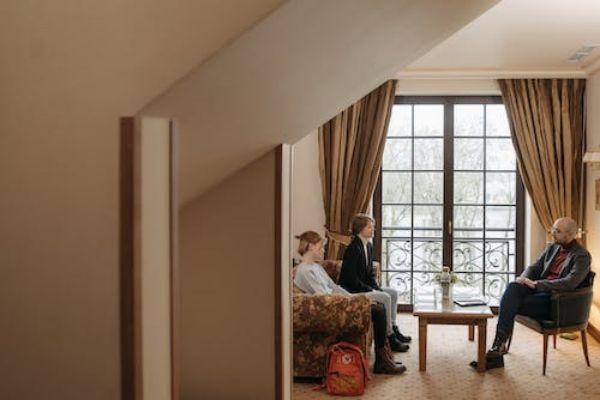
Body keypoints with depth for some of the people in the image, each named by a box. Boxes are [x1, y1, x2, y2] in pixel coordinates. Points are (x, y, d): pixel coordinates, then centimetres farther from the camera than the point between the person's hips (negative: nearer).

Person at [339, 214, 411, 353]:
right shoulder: (353, 248, -20)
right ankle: (389, 337, -13)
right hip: (351, 290, -10)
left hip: (364, 287, 10)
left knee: (393, 293, 7)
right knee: (385, 298, -21)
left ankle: (393, 328, 14)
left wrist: (377, 288, -1)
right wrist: (371, 291, -18)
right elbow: (352, 279, -23)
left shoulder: (369, 246, 8)